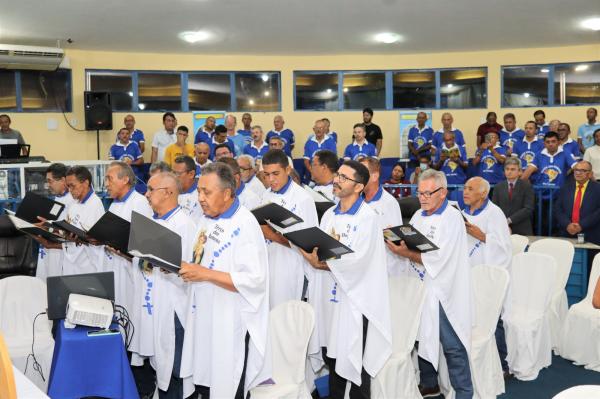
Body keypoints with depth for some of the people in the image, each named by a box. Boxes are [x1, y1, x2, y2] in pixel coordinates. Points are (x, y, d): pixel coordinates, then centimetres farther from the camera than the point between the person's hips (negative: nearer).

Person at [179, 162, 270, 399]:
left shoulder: (245, 225, -18)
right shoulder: (207, 219, 8)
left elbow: (254, 279, -25)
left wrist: (205, 274, -24)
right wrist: (182, 267, 1)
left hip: (231, 325, -8)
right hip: (202, 319, 8)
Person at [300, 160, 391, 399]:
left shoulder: (368, 217, -12)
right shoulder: (329, 215, 10)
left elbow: (357, 260, -20)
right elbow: (319, 252, 8)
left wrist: (322, 263, -16)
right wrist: (314, 259, -13)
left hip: (355, 299, -6)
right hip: (329, 297, 6)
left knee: (354, 361, 5)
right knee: (332, 357, 16)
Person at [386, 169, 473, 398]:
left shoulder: (452, 218, -13)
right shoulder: (418, 216, 11)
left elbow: (436, 259, -21)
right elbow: (411, 247, 14)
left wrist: (405, 253, -20)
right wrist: (396, 240, -5)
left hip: (443, 292, -7)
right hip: (420, 288, 7)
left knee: (452, 346, 0)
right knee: (423, 339, 17)